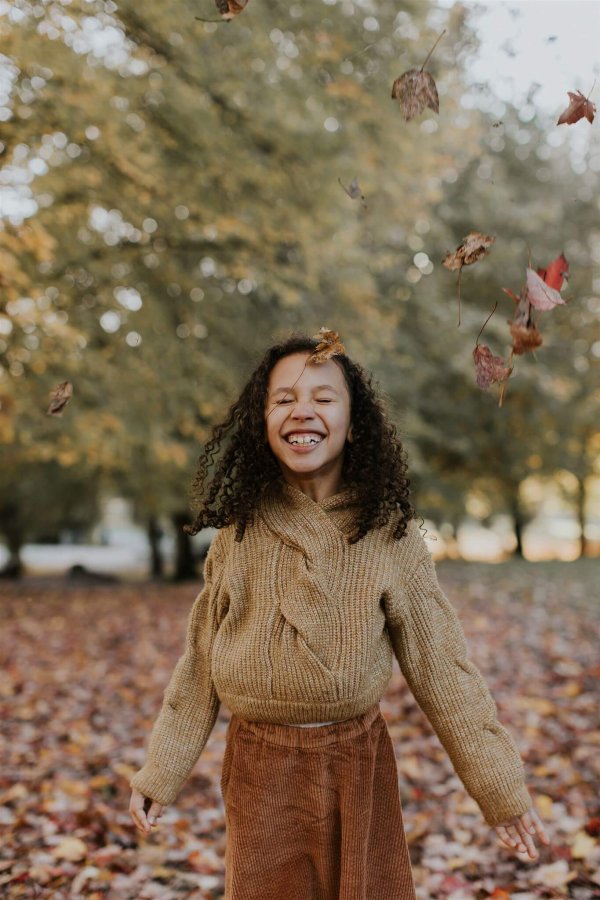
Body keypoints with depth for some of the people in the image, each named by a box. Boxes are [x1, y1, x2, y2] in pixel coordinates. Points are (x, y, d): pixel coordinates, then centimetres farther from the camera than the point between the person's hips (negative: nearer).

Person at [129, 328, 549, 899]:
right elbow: (199, 666, 4)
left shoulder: (391, 536, -8)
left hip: (356, 764, -1)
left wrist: (501, 788, -6)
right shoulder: (238, 535, -3)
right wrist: (159, 775, 5)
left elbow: (441, 668, -6)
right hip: (258, 767, 1)